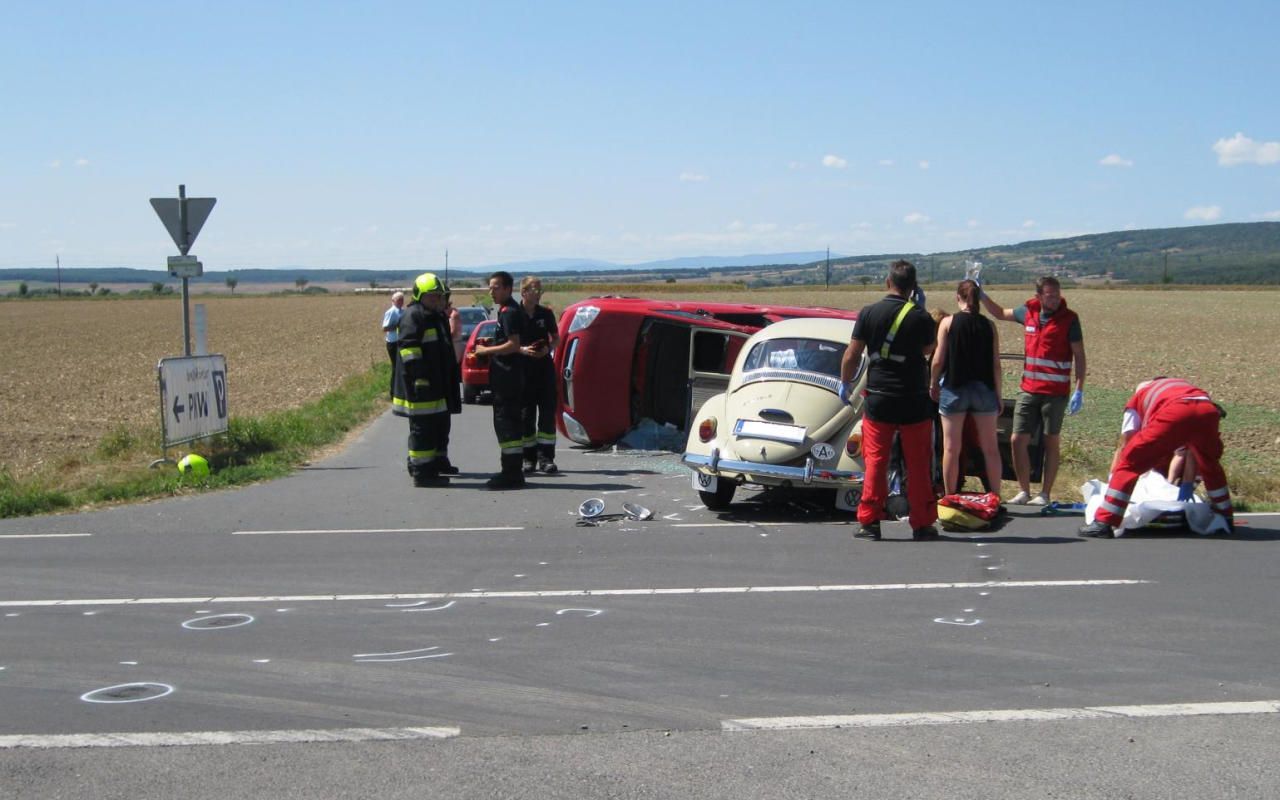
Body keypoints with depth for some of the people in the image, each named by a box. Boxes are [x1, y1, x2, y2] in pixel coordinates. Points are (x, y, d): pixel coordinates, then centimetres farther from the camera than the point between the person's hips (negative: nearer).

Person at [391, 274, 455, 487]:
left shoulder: (438, 317, 21)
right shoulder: (412, 316, -11)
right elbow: (409, 349, -20)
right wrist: (420, 377, -25)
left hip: (437, 386, 10)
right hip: (420, 385, -10)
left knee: (438, 427, 12)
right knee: (422, 429, -7)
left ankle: (431, 468, 19)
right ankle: (421, 473, -4)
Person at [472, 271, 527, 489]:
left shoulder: (509, 312, -14)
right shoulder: (507, 311, 17)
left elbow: (513, 345, -22)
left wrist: (485, 350, -13)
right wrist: (490, 344, 13)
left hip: (507, 377, -11)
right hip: (510, 375, 11)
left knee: (505, 423, -10)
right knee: (513, 423, 13)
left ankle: (511, 474, -10)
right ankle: (513, 472, 18)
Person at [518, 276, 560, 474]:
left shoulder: (545, 314, 5)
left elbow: (556, 337, 15)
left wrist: (548, 348, -5)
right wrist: (522, 350, -17)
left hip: (545, 368, 2)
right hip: (522, 369, -2)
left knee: (547, 413, -2)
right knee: (526, 415, 2)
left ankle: (545, 458, 0)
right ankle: (528, 459, 9)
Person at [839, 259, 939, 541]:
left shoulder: (869, 313, -3)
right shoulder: (921, 317, -6)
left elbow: (852, 354, -1)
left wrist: (845, 383, 14)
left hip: (878, 399, 1)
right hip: (914, 401, -1)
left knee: (875, 461, 5)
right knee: (918, 464, 6)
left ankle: (869, 522, 3)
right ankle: (922, 524, 10)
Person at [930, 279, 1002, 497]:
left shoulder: (948, 322, -4)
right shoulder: (988, 325, 2)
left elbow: (938, 360, -7)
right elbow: (996, 364, 2)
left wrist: (933, 383, 9)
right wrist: (998, 395, 10)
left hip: (955, 389, -2)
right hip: (984, 389, 2)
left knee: (951, 448, 4)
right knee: (990, 448, 10)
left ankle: (950, 498, 8)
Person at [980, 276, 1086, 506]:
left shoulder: (1069, 319, -8)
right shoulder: (1028, 312, 4)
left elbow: (1079, 356, -7)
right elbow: (1001, 313, 24)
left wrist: (1079, 391, -13)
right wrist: (981, 295, 15)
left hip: (1055, 392, -4)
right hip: (1028, 390, 4)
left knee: (1051, 442, 5)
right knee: (1017, 440, 3)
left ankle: (1045, 494, 13)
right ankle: (1023, 491, 16)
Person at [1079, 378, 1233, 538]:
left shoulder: (1137, 398, 33)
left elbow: (1124, 447, 25)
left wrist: (1109, 484, 31)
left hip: (1174, 413, -4)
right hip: (1208, 409, 5)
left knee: (1129, 463, 6)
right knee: (1210, 465, 33)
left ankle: (1104, 523, -2)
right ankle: (1226, 519, 43)